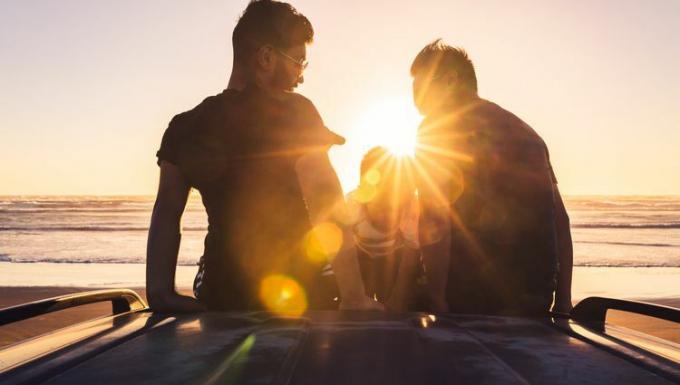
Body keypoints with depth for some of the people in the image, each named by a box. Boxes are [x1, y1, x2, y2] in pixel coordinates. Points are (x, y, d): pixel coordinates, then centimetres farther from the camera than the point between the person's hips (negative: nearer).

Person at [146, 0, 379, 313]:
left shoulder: (184, 127, 3)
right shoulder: (294, 113, -13)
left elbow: (165, 213, -2)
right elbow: (327, 207, -20)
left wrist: (160, 293, -3)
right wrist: (354, 298, -21)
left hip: (217, 299, 5)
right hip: (297, 298, -4)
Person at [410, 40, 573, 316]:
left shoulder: (438, 127, -2)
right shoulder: (525, 131, 18)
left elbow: (435, 221, -15)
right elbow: (560, 221, 14)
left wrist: (436, 301, -13)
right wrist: (563, 302, 15)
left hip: (471, 299, -6)